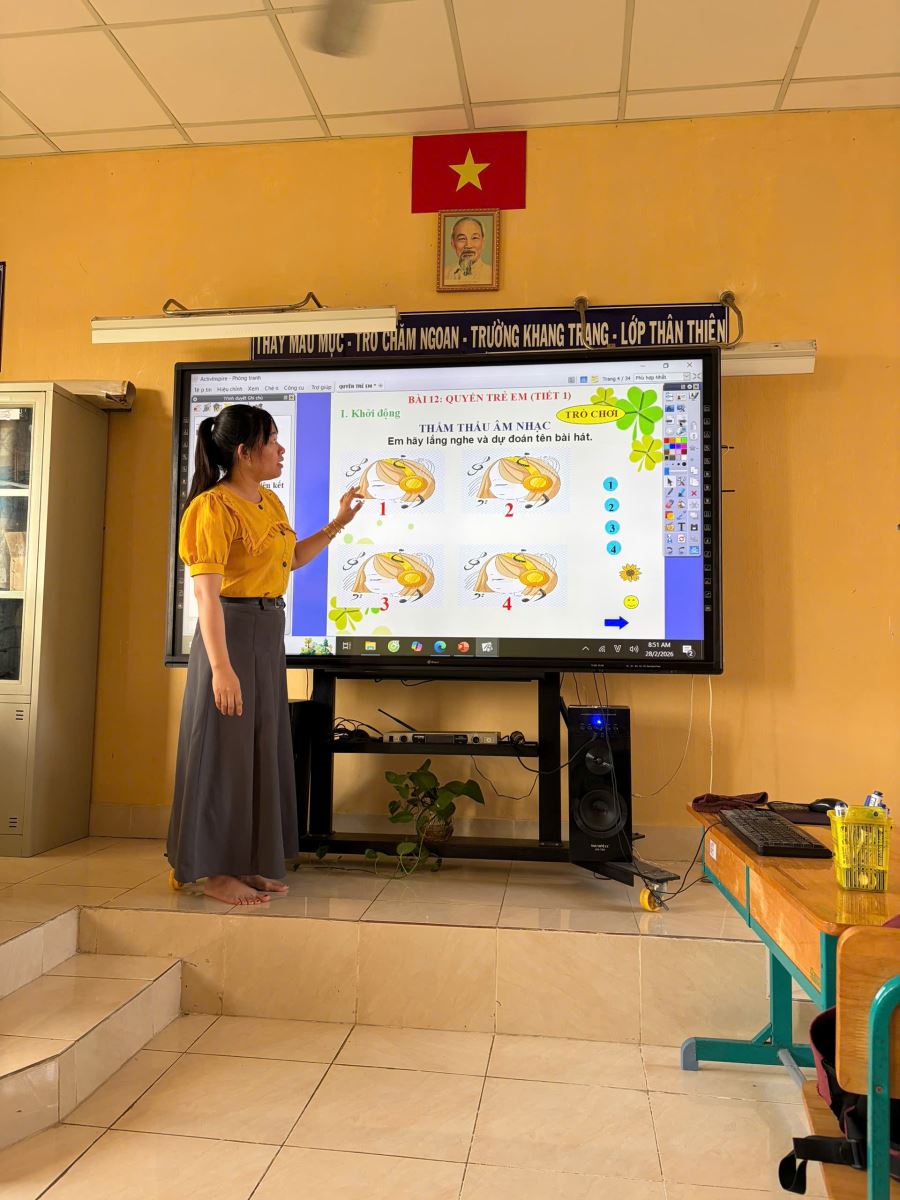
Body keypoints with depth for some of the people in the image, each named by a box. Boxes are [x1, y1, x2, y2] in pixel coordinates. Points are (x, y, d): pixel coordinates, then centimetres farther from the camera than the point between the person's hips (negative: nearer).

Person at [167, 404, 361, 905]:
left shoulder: (271, 501, 11)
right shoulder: (215, 506, -16)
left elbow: (291, 559, 24)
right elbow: (206, 592, -21)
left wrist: (338, 523, 18)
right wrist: (220, 667, -26)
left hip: (270, 634, 9)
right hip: (231, 633, -9)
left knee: (263, 747, 13)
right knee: (226, 749, 0)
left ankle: (249, 863, 26)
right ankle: (215, 872, 14)